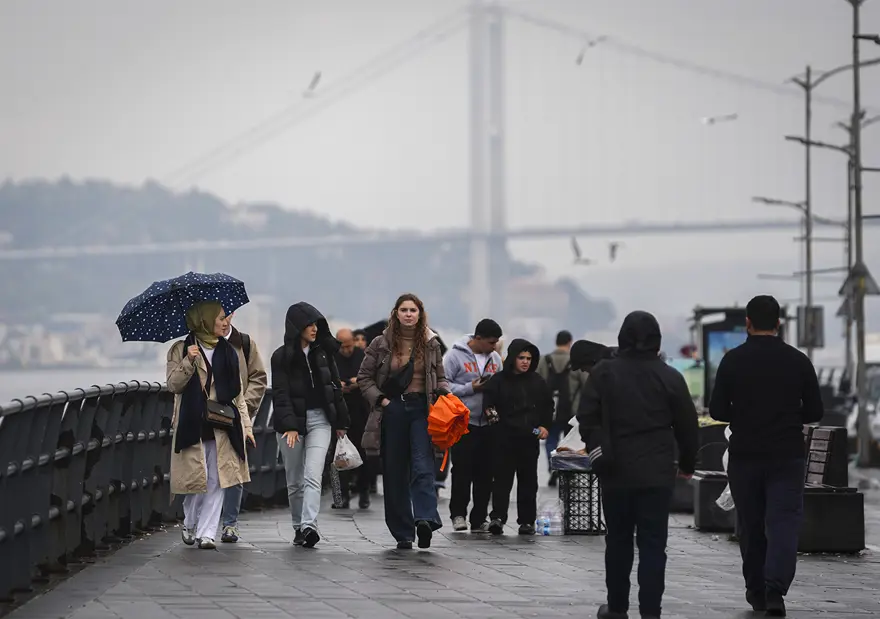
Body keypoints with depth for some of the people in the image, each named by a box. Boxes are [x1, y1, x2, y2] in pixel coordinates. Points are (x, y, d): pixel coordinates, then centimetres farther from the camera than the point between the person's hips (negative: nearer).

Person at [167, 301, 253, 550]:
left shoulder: (228, 352, 14)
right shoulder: (181, 350, 3)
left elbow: (238, 393, 16)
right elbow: (173, 384, -5)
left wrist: (246, 426, 9)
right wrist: (188, 362, -20)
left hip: (222, 425, 3)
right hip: (192, 424, -3)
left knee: (216, 482, -4)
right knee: (196, 479, -2)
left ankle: (206, 533, -1)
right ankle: (190, 525, 21)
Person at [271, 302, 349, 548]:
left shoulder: (323, 352, 8)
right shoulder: (282, 357, -3)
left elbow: (335, 386, 14)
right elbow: (281, 394, -10)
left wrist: (340, 421, 15)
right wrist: (289, 425, -21)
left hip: (319, 419, 1)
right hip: (292, 420, -1)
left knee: (313, 477, -14)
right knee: (295, 481, 7)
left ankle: (309, 526, -25)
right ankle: (298, 528, 20)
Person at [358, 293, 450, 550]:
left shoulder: (431, 344, 9)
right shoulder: (381, 344, 4)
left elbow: (440, 377, 18)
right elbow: (364, 377, 8)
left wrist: (444, 393, -2)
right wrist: (380, 400, -5)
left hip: (422, 409, -1)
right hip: (393, 410, 1)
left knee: (423, 466, -18)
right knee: (394, 473, 3)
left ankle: (425, 519, -32)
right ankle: (402, 533, 9)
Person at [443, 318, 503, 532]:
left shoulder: (495, 358, 11)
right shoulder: (455, 356, -6)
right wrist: (471, 388, -15)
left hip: (488, 423, 5)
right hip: (463, 423, -5)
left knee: (485, 472, 6)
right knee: (462, 470, -6)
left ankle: (479, 518, 12)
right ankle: (458, 514, 5)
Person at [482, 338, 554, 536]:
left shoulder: (538, 382, 10)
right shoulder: (498, 381, 0)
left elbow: (548, 407, 16)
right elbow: (488, 404, -1)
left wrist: (544, 426, 2)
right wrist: (490, 412, -22)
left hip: (530, 439, 3)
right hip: (504, 439, -3)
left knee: (528, 480, 7)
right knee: (502, 478, -8)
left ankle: (527, 520, 12)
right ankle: (498, 517, -12)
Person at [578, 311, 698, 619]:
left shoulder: (603, 372, -1)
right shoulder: (669, 376, -2)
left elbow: (587, 418, -4)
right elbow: (687, 425, 3)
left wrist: (598, 451, 8)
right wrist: (687, 463, 16)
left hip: (616, 471, 1)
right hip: (657, 474, -1)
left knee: (618, 540, 13)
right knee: (653, 544, 0)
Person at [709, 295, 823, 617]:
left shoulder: (732, 360, -3)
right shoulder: (798, 360, -1)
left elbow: (717, 410, -3)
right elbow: (815, 411, 1)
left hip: (744, 456, 1)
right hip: (787, 457, 0)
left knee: (751, 525, 13)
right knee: (783, 523, -3)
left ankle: (756, 591, 20)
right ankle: (775, 588, -21)